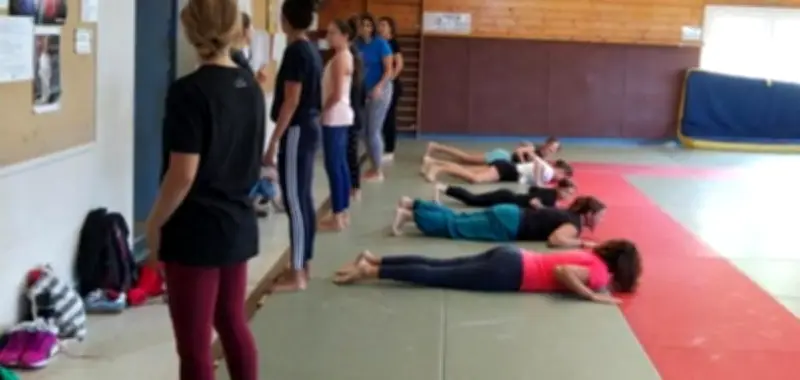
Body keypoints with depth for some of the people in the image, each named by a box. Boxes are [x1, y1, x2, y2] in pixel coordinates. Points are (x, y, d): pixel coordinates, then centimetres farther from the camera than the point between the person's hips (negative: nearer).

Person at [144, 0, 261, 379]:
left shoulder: (189, 91, -18)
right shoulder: (251, 86, 6)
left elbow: (183, 174, -20)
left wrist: (154, 224, -8)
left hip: (195, 230, -8)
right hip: (239, 223, 8)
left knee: (194, 344, 1)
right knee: (234, 326, 19)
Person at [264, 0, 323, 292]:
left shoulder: (295, 51, -15)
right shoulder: (311, 50, 12)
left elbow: (291, 101, -19)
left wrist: (273, 141, -17)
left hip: (296, 131, -10)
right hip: (310, 127, 10)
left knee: (294, 201, -6)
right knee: (304, 199, 12)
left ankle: (296, 275, -3)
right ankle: (302, 267, 19)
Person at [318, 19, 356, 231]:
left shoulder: (339, 58, -16)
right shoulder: (345, 56, 14)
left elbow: (337, 94, -21)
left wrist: (321, 110, -10)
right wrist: (325, 110, 12)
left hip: (335, 118, -10)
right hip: (340, 116, 10)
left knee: (333, 166, -7)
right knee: (340, 165, 12)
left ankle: (337, 218, -4)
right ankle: (342, 213, 18)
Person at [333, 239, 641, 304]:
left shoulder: (593, 257, 15)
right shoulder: (601, 273, -10)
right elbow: (562, 271, -26)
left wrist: (620, 286, 29)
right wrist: (594, 297, -18)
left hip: (510, 258, 8)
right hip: (509, 273, -8)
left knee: (437, 266, 6)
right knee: (435, 276, -8)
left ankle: (373, 259, 3)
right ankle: (370, 271, -11)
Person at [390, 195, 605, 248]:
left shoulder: (571, 214, 15)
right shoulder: (575, 224, -12)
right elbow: (555, 239, -30)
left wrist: (576, 238, 27)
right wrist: (581, 243, -20)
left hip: (511, 215, 8)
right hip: (508, 225, -8)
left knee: (457, 219, 10)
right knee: (455, 227, -11)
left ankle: (413, 205, 10)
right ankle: (411, 215, -15)